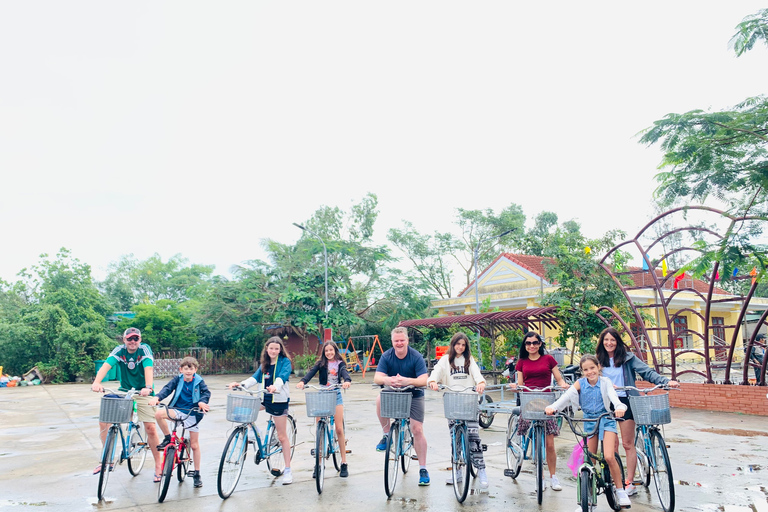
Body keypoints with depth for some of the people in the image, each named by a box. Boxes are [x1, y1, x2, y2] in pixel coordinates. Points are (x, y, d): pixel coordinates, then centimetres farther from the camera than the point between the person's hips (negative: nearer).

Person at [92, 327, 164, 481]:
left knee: (151, 428, -11)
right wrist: (96, 382, -43)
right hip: (123, 393, 3)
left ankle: (158, 464, 6)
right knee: (104, 421, -9)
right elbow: (106, 365, -24)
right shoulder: (119, 350, -8)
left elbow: (148, 368, -29)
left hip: (142, 394, -3)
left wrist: (148, 387, -47)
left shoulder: (144, 349, -14)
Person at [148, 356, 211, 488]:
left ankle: (197, 473, 15)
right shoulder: (178, 379, -1)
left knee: (194, 445, 2)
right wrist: (157, 397, -32)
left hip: (192, 414, -2)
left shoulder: (199, 381, -5)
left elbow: (206, 392, -13)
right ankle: (167, 438, -3)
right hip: (178, 410, 2)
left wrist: (202, 402, -36)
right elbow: (167, 388, -12)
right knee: (158, 414, -26)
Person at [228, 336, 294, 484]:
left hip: (279, 400, -6)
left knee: (282, 436, -1)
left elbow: (283, 376, -24)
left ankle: (288, 470, 9)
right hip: (264, 398, 6)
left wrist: (275, 386, -44)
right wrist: (241, 384, -16)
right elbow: (255, 378, 1)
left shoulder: (285, 362, -6)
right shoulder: (265, 364, 11)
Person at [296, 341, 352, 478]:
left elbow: (344, 372, -15)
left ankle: (344, 463, 3)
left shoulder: (340, 364, 5)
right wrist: (303, 381, -33)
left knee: (339, 429, -5)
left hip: (336, 395, -1)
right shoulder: (320, 363, 4)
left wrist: (347, 381, -38)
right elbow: (311, 372, -13)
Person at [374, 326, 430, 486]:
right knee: (380, 399, -31)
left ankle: (423, 469, 4)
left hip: (414, 395, -2)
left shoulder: (416, 357, -18)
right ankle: (386, 435, -10)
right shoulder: (386, 356, -11)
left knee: (417, 430, -9)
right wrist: (387, 380, -44)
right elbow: (377, 377, -20)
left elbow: (424, 380, -26)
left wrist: (407, 381, -46)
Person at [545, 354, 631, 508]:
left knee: (609, 457, -17)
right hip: (589, 421, 2)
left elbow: (613, 396, -22)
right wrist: (552, 407, -34)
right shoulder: (580, 384, -6)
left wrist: (620, 407, -45)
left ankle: (620, 490, 6)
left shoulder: (605, 382, -7)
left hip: (606, 420, -2)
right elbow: (566, 397, -17)